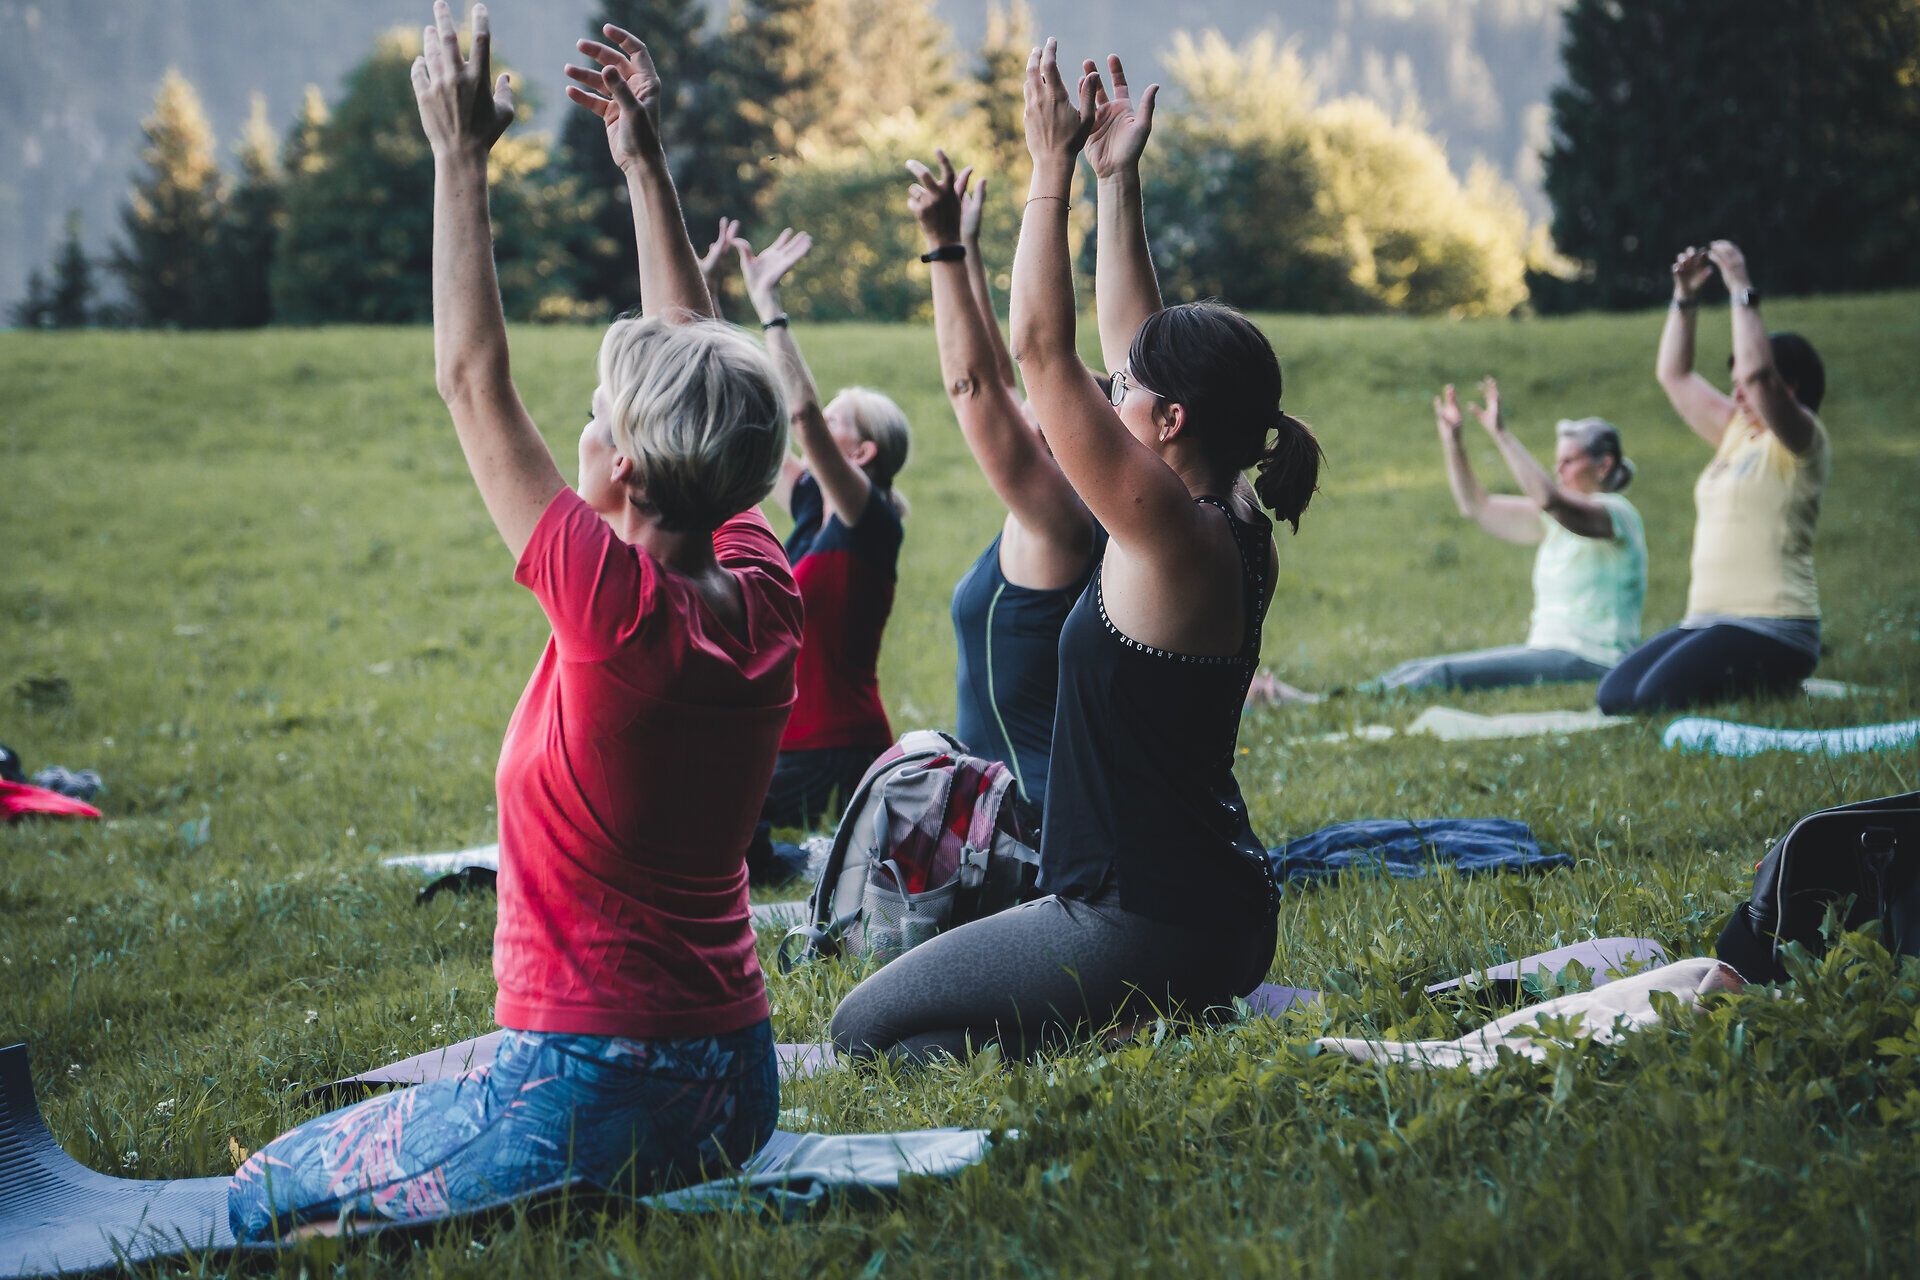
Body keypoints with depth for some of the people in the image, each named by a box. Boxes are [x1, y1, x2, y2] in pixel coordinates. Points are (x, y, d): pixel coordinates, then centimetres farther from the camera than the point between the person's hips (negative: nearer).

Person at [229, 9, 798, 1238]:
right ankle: (678, 1183, 13)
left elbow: (474, 380, -13)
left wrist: (461, 155, -6)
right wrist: (645, 161, 12)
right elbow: (698, 372, 9)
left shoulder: (621, 608, -21)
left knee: (264, 1196, 7)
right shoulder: (765, 599, -3)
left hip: (592, 1100, -8)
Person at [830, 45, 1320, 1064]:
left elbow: (1041, 348, -17)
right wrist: (1116, 182, 16)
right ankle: (1204, 1015, 12)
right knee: (912, 1004, 28)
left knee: (868, 1031, -4)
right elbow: (1134, 342, 15)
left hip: (1145, 928, -10)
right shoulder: (1239, 538, 6)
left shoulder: (1169, 529, -19)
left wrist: (1053, 166, -12)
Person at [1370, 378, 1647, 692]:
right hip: (1546, 652, 9)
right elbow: (1476, 506, 19)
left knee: (1440, 675, -27)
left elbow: (1549, 499, -28)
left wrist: (1501, 434, -28)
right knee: (1410, 673, -7)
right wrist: (1451, 440, 9)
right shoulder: (1556, 519, 18)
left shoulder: (1616, 512, -8)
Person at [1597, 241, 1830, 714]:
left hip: (1770, 629, -9)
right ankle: (1760, 686, 8)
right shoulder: (1737, 433, 19)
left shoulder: (1802, 441, -5)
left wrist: (1742, 290, -18)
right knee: (1614, 696, -8)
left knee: (1659, 698, -27)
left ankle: (1777, 691, -2)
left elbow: (1758, 373, -24)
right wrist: (1684, 296, 16)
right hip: (1707, 621, 9)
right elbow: (1674, 375, 26)